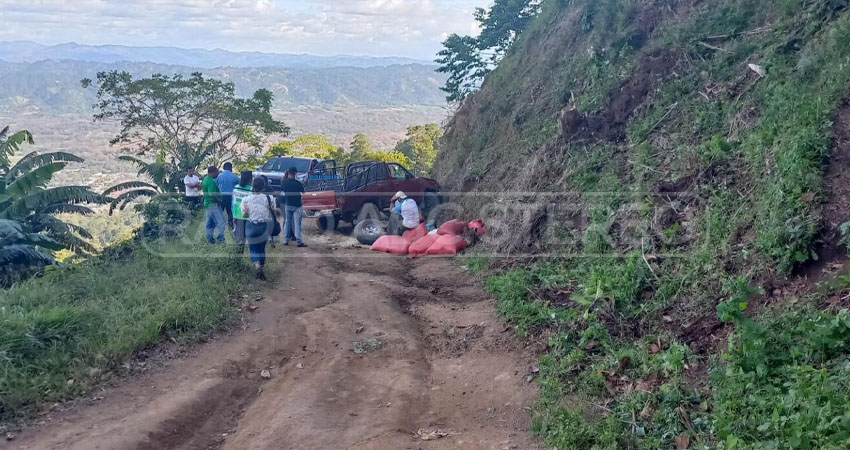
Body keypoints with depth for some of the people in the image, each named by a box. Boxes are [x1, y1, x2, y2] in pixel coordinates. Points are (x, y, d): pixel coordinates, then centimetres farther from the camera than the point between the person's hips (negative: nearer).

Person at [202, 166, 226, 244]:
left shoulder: (205, 179, 12)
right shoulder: (211, 181, -21)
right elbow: (212, 194, -28)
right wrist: (219, 201, -13)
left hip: (207, 203, 11)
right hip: (213, 204, -11)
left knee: (210, 222, 15)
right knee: (220, 221, -8)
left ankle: (210, 238, 20)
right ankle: (220, 238, -9)